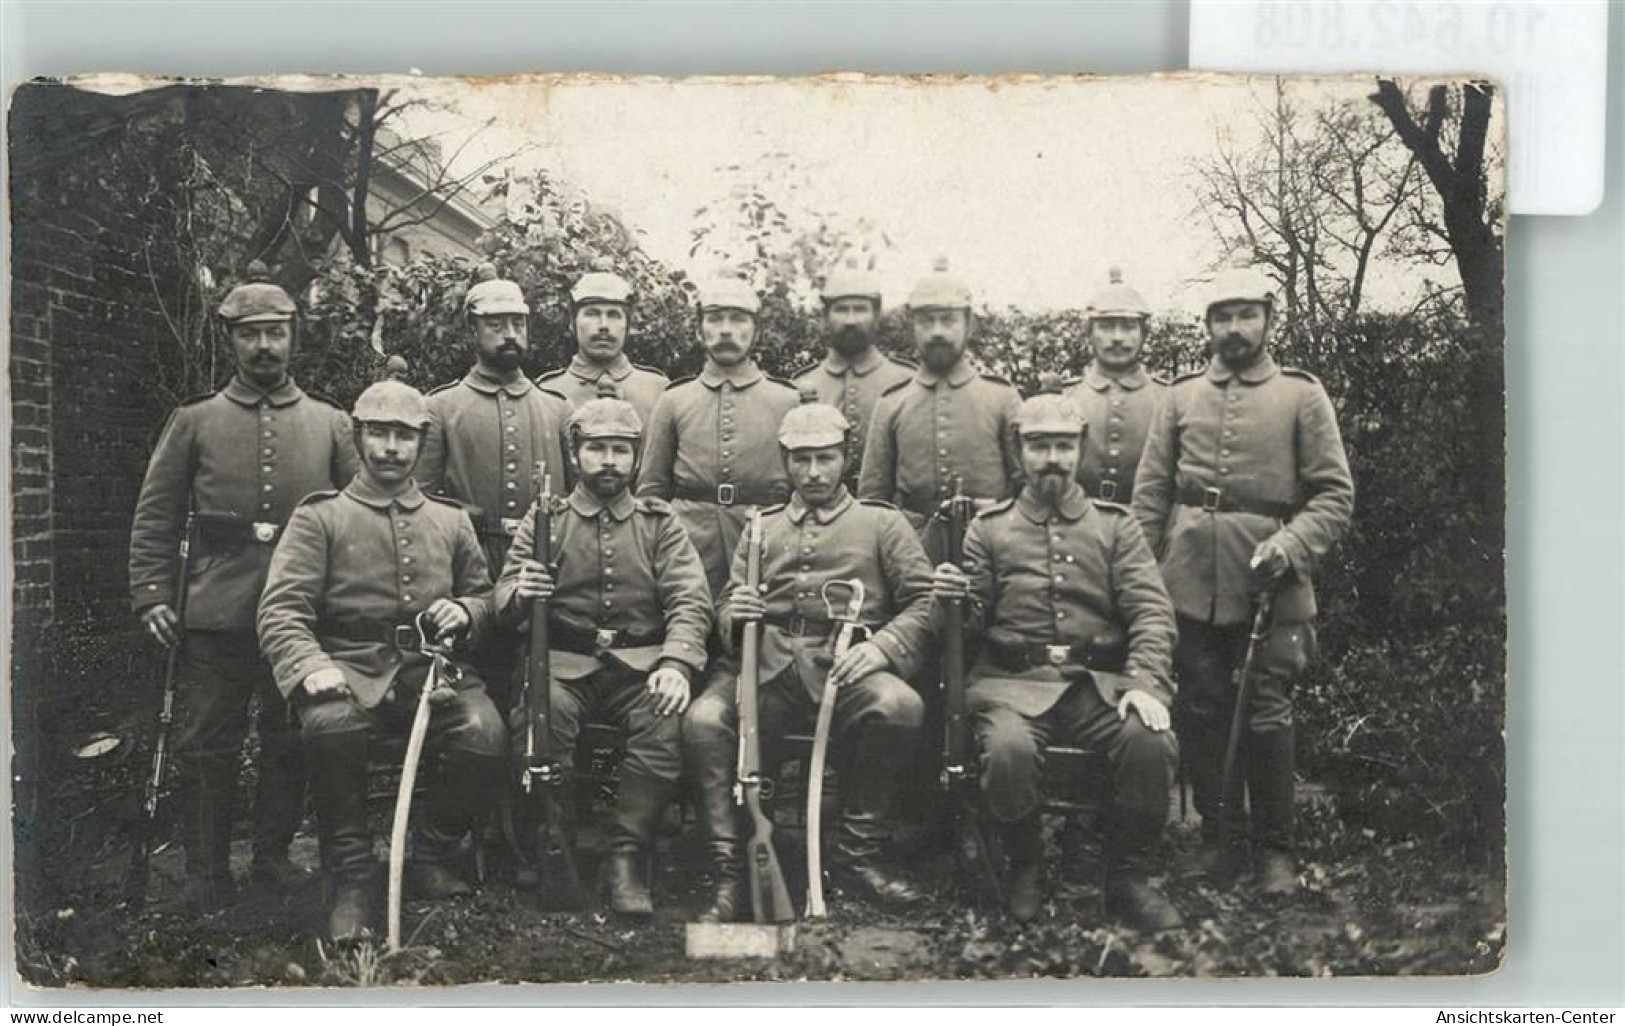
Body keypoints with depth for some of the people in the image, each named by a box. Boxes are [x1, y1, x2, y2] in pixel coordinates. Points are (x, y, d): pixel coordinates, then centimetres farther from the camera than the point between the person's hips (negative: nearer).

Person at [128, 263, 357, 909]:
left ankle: (274, 855, 25)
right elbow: (154, 518, 6)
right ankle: (207, 874, 17)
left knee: (292, 746, 9)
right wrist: (151, 596, -4)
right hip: (215, 619, -1)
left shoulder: (330, 424, 8)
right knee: (207, 749, 4)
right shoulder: (194, 422, 7)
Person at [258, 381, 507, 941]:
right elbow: (281, 609, -3)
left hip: (432, 667, 2)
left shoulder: (450, 520, 19)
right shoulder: (319, 516, 8)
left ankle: (429, 857, 0)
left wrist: (464, 612, 0)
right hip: (350, 669, -2)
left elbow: (485, 595, 25)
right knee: (331, 725, -37)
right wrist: (311, 666, -23)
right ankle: (351, 882, -16)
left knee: (486, 736, -28)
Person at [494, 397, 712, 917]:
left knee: (669, 720, -31)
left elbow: (691, 602, 2)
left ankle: (628, 859, -19)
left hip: (643, 665, 0)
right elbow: (504, 602, 5)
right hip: (564, 664, 0)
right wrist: (520, 594, -22)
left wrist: (676, 664, -18)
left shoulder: (660, 523, 14)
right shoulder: (544, 521, 13)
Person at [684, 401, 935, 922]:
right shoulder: (761, 527, 26)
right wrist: (734, 615, -4)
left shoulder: (882, 523, 17)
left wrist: (881, 647, -13)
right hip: (767, 666, 2)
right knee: (703, 721, -28)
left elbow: (925, 601, 6)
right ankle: (730, 875, -20)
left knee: (900, 707, -34)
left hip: (843, 668, -2)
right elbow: (725, 605, 22)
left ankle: (858, 855, -15)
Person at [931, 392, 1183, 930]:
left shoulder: (1115, 524, 15)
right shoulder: (989, 527, 14)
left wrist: (1145, 684, -14)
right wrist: (954, 598, -13)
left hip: (1101, 679, 1)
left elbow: (1152, 611, 3)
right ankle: (1026, 867, -1)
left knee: (1150, 741, -29)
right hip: (1015, 679, -1)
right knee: (1008, 749, -33)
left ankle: (1128, 878, -4)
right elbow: (975, 623, 12)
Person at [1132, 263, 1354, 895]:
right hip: (1190, 582, 3)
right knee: (1202, 712, 7)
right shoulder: (1181, 398, 11)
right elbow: (1150, 493, 9)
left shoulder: (1302, 396, 4)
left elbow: (1335, 496, 0)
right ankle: (1217, 833, 22)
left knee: (1266, 714, -3)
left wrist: (1289, 546, -16)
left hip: (1267, 583, -2)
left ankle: (1276, 850, 11)